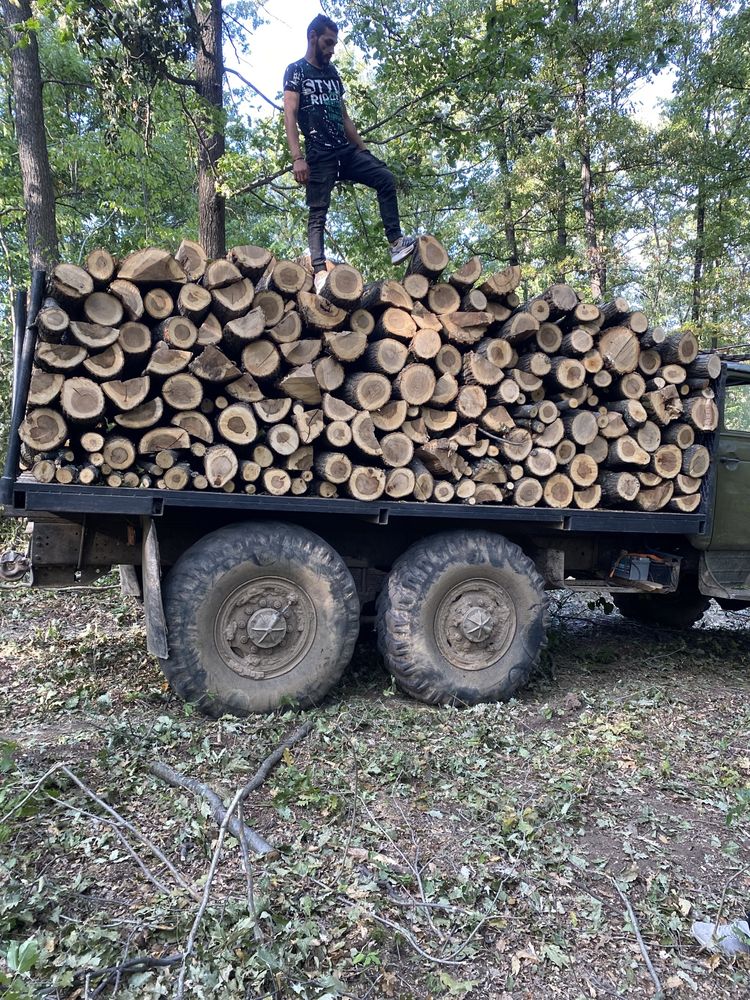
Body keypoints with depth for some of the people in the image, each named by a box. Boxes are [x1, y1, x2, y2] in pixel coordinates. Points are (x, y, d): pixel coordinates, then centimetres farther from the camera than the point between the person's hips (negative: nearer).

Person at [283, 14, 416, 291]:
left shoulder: (332, 73, 22)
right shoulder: (296, 70, 1)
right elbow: (290, 115, -10)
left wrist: (363, 149, 18)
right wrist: (297, 158, -22)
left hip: (346, 150, 6)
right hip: (319, 154, -6)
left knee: (385, 178, -8)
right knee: (318, 213, -10)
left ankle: (396, 243, -11)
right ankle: (320, 273, -15)